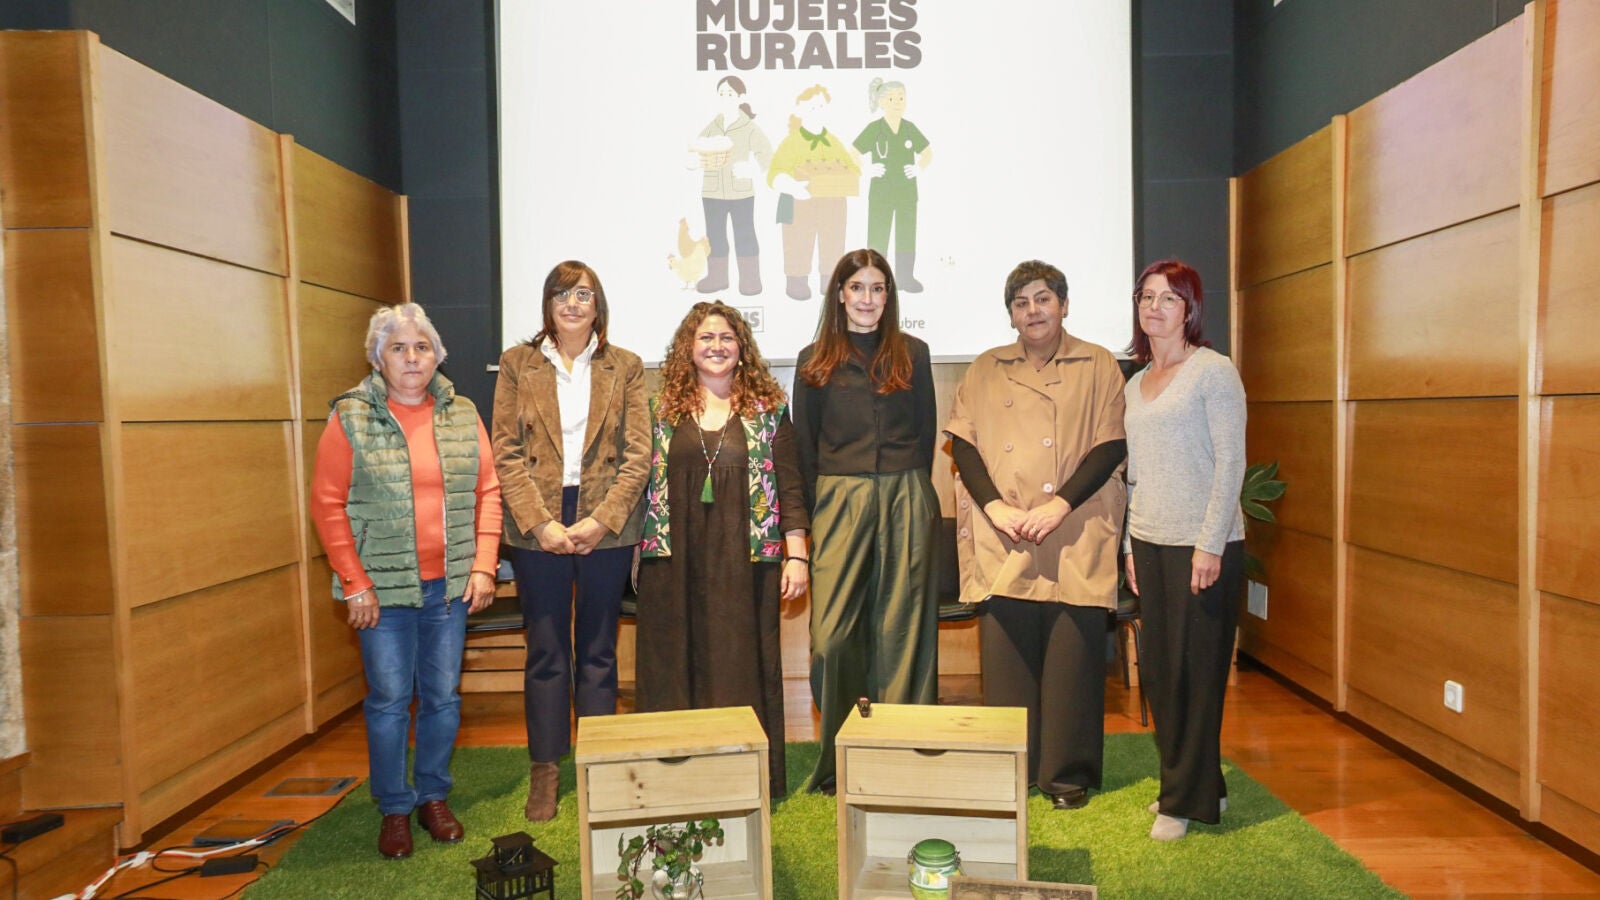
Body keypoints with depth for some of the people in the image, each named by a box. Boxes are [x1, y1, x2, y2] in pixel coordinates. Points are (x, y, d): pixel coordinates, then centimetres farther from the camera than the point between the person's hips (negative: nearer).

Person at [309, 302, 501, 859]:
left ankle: (433, 797, 30)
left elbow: (487, 492, 7)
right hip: (383, 586, -3)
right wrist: (354, 583, -8)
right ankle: (394, 810, 24)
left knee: (443, 695, 11)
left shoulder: (462, 414, 6)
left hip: (450, 584, 3)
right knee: (390, 699, 6)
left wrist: (483, 566, -1)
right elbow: (328, 504, -5)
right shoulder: (351, 417, -3)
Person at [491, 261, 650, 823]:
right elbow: (506, 453, 0)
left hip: (606, 527, 0)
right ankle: (544, 771, 19)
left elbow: (638, 455, 0)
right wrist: (541, 523, -10)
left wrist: (600, 521, -11)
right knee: (545, 650, 7)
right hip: (537, 526, 0)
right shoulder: (518, 364, 6)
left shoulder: (625, 368, 6)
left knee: (598, 650, 8)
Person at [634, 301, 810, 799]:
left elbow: (789, 484, 3)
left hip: (744, 561, -1)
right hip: (675, 560, 1)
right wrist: (642, 554, 5)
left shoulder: (767, 408, 5)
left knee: (742, 665, 4)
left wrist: (796, 554, -3)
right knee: (675, 666, 7)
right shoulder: (663, 408, 8)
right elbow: (644, 481, 10)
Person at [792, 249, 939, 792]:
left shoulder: (912, 354, 10)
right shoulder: (815, 361, 9)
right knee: (831, 633, -4)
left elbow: (927, 431, 12)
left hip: (906, 499, 1)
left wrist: (909, 490, 5)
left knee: (901, 627, 4)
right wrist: (815, 510, 3)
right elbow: (804, 444, 9)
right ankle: (837, 758, 13)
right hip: (840, 500, 0)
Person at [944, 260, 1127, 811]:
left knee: (1073, 657, 0)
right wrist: (993, 505, -8)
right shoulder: (985, 370, 15)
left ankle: (1069, 773, 16)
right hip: (1003, 540, 2)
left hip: (1076, 538, -1)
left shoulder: (1098, 367, 8)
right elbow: (961, 441, 7)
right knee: (1004, 655, 2)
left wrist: (1060, 505, -12)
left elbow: (1111, 445, 0)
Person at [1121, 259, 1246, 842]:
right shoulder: (1135, 385, 14)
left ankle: (1188, 799, 14)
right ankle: (1192, 785, 25)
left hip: (1202, 546, -7)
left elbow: (1230, 463, -11)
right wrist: (1131, 546, 13)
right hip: (1150, 543, 7)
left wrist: (1210, 544, -16)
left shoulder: (1213, 371, -5)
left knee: (1196, 672, 1)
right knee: (1158, 669, 9)